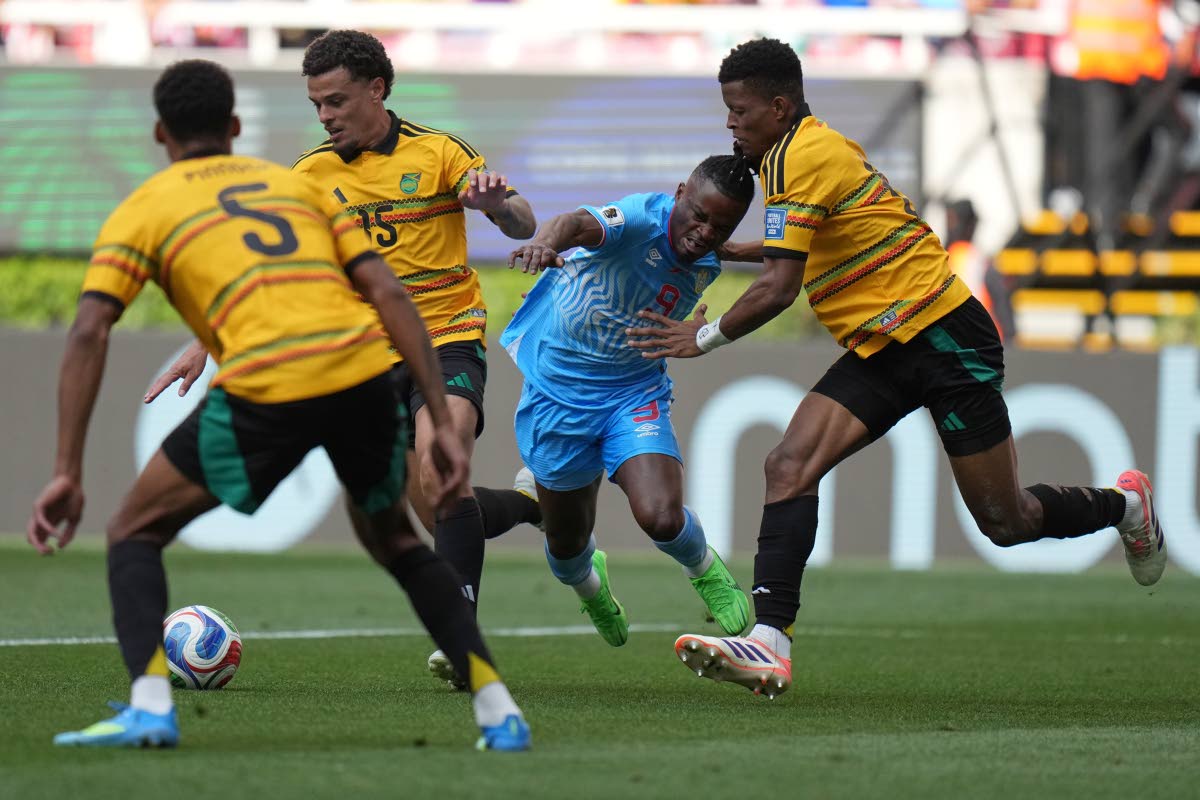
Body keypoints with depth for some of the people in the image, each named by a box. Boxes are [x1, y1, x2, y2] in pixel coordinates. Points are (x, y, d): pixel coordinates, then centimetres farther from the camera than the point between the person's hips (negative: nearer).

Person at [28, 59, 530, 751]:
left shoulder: (141, 211, 17)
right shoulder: (298, 184, 27)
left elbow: (90, 336, 4)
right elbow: (390, 294, 15)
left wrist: (68, 474, 2)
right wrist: (442, 423, 14)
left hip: (265, 394, -4)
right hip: (366, 375, 4)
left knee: (136, 533, 15)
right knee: (395, 540, 29)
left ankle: (150, 705, -7)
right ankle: (498, 711, 17)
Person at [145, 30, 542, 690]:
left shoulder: (437, 153, -3)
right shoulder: (310, 176, 5)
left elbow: (522, 226, -9)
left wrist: (496, 202, -33)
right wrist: (204, 346, -1)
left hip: (447, 338, -4)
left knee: (439, 466, -30)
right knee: (442, 518, 0)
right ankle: (527, 501, 32)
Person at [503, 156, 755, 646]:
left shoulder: (705, 269, -5)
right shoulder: (644, 218, -24)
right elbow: (584, 225, -48)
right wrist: (547, 242, -66)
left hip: (633, 394, 3)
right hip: (557, 391, -3)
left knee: (660, 517, -22)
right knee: (567, 543, 11)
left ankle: (704, 570, 14)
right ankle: (588, 586, 49)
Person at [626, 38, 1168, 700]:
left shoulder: (801, 157, -19)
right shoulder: (812, 146, 10)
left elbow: (778, 288, -23)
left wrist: (706, 337, -11)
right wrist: (727, 249, 24)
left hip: (944, 339, -9)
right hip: (880, 351, 9)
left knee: (1005, 523, 1)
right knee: (789, 467, -11)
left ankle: (1126, 504, 30)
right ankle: (770, 644, -20)